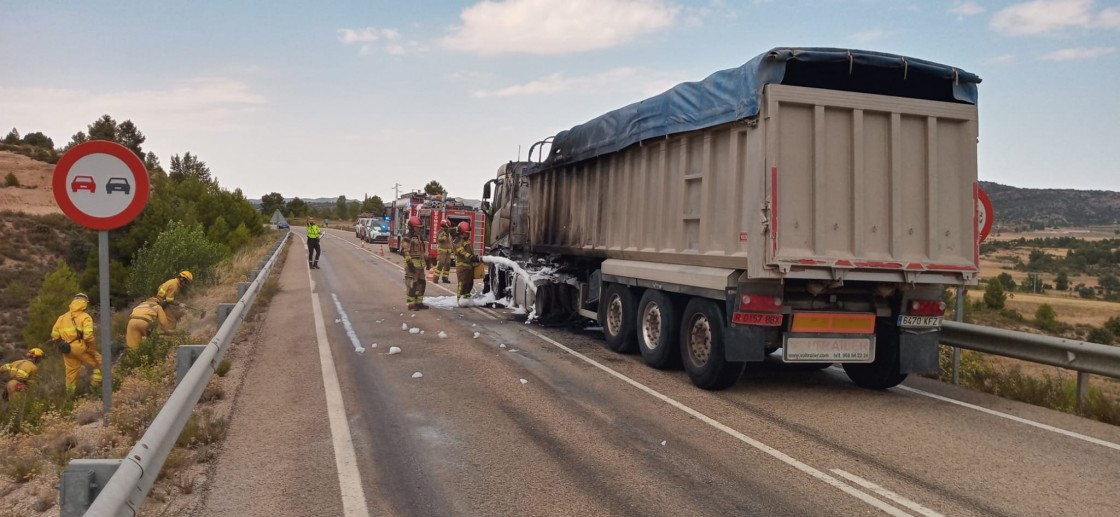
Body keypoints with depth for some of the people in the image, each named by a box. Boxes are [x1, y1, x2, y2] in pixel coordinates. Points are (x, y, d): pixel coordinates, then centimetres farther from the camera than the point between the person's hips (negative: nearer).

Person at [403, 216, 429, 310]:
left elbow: (424, 251, 19)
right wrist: (410, 264, -23)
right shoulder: (408, 238, -11)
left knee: (421, 283, 11)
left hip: (420, 265, 8)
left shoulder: (419, 237, 15)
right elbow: (407, 252, -18)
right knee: (412, 284, -6)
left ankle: (419, 302, 21)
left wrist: (427, 262, 16)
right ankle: (411, 304, -2)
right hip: (412, 265, -8)